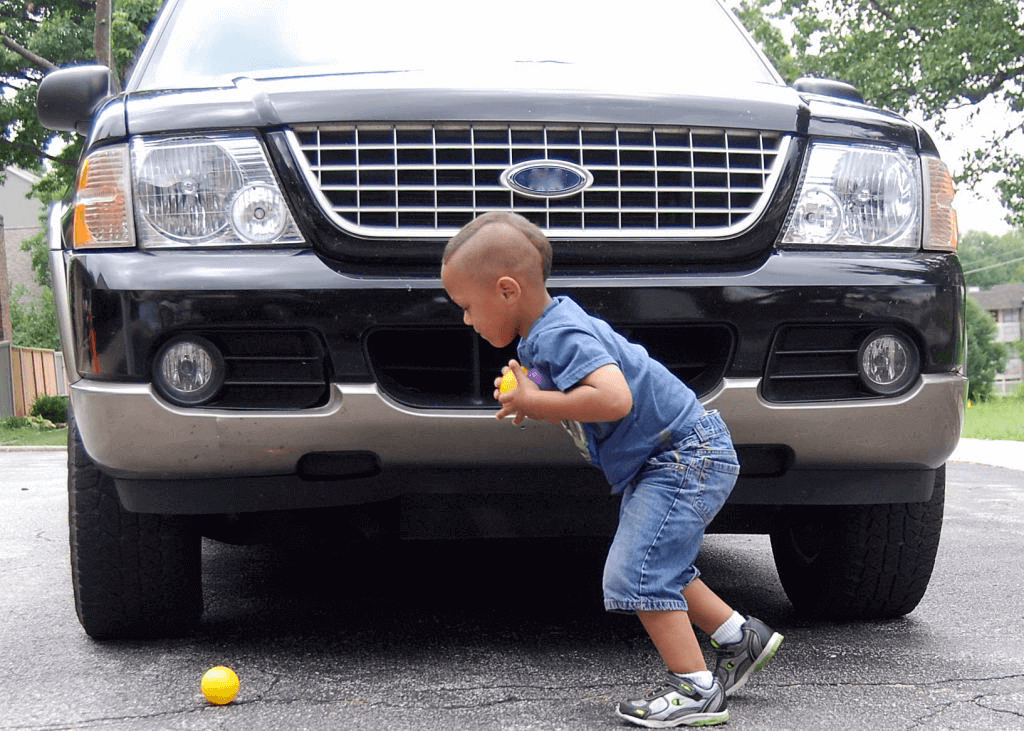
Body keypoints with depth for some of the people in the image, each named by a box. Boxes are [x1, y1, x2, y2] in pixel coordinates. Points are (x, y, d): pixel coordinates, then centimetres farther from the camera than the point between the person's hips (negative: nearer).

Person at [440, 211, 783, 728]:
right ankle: (740, 636, 31)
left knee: (635, 573, -13)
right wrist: (527, 393, 4)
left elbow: (614, 398, -39)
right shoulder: (549, 326, 8)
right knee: (660, 569, 21)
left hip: (686, 456, -11)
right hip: (668, 460, 11)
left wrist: (534, 402, -28)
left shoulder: (560, 336, -25)